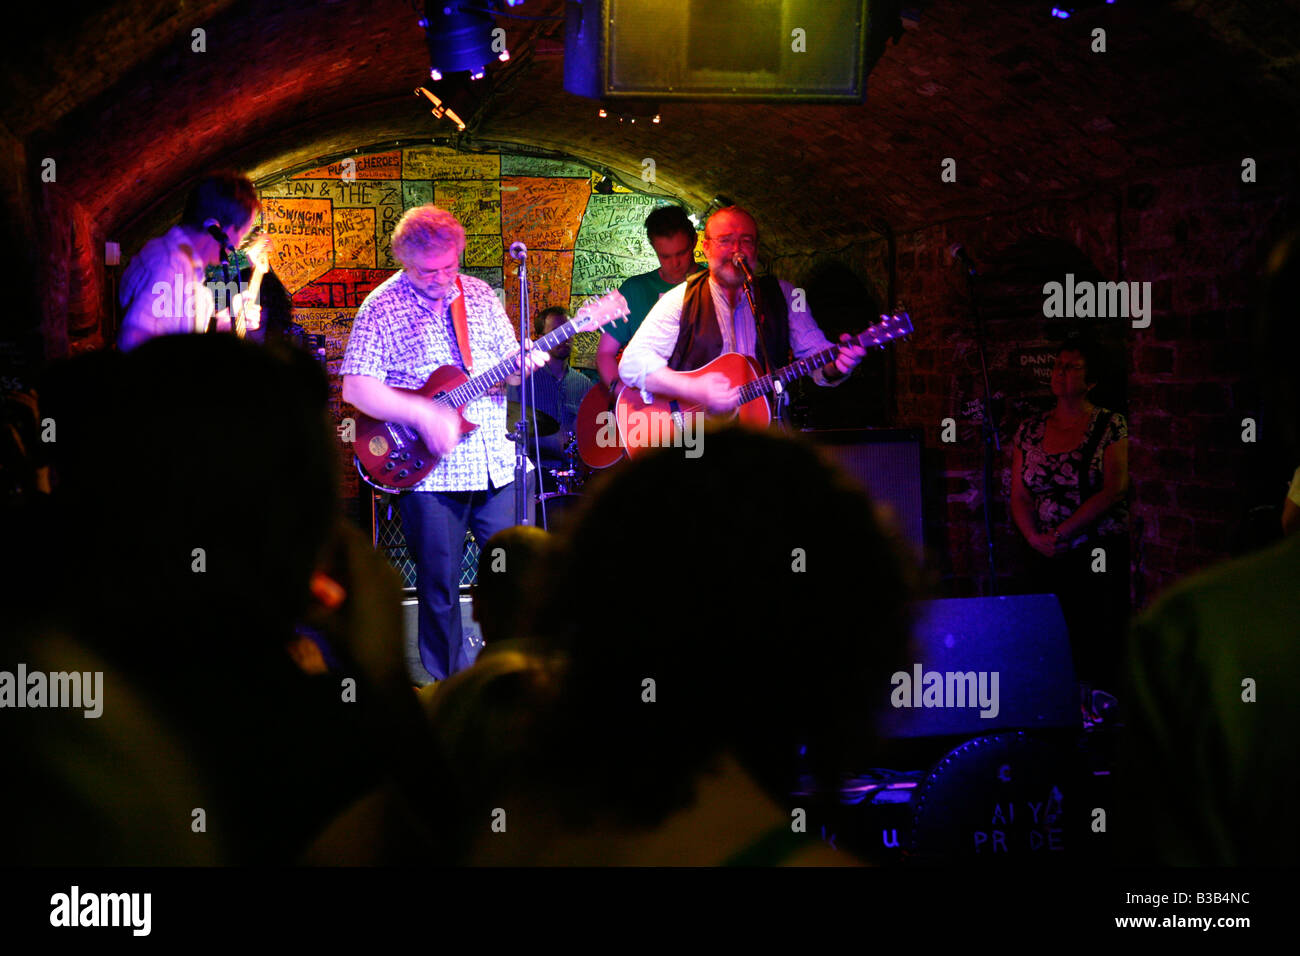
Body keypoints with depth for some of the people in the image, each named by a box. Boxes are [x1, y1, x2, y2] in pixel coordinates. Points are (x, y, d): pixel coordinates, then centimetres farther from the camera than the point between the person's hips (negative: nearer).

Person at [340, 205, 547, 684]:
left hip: (495, 462, 4)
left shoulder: (481, 296, 10)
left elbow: (507, 363, 16)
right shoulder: (382, 308, -4)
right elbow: (355, 387, -11)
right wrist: (424, 414, -20)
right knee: (440, 588, 3)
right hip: (427, 471, -4)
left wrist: (524, 363, -9)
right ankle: (451, 683, 17)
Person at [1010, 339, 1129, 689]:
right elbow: (1019, 496, 10)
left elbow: (1114, 491, -10)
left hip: (1100, 558, -3)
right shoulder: (1029, 430, 11)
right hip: (1047, 559, 3)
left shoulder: (1110, 425, -1)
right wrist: (1035, 538, -7)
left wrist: (1061, 534, -13)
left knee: (1099, 654, -6)